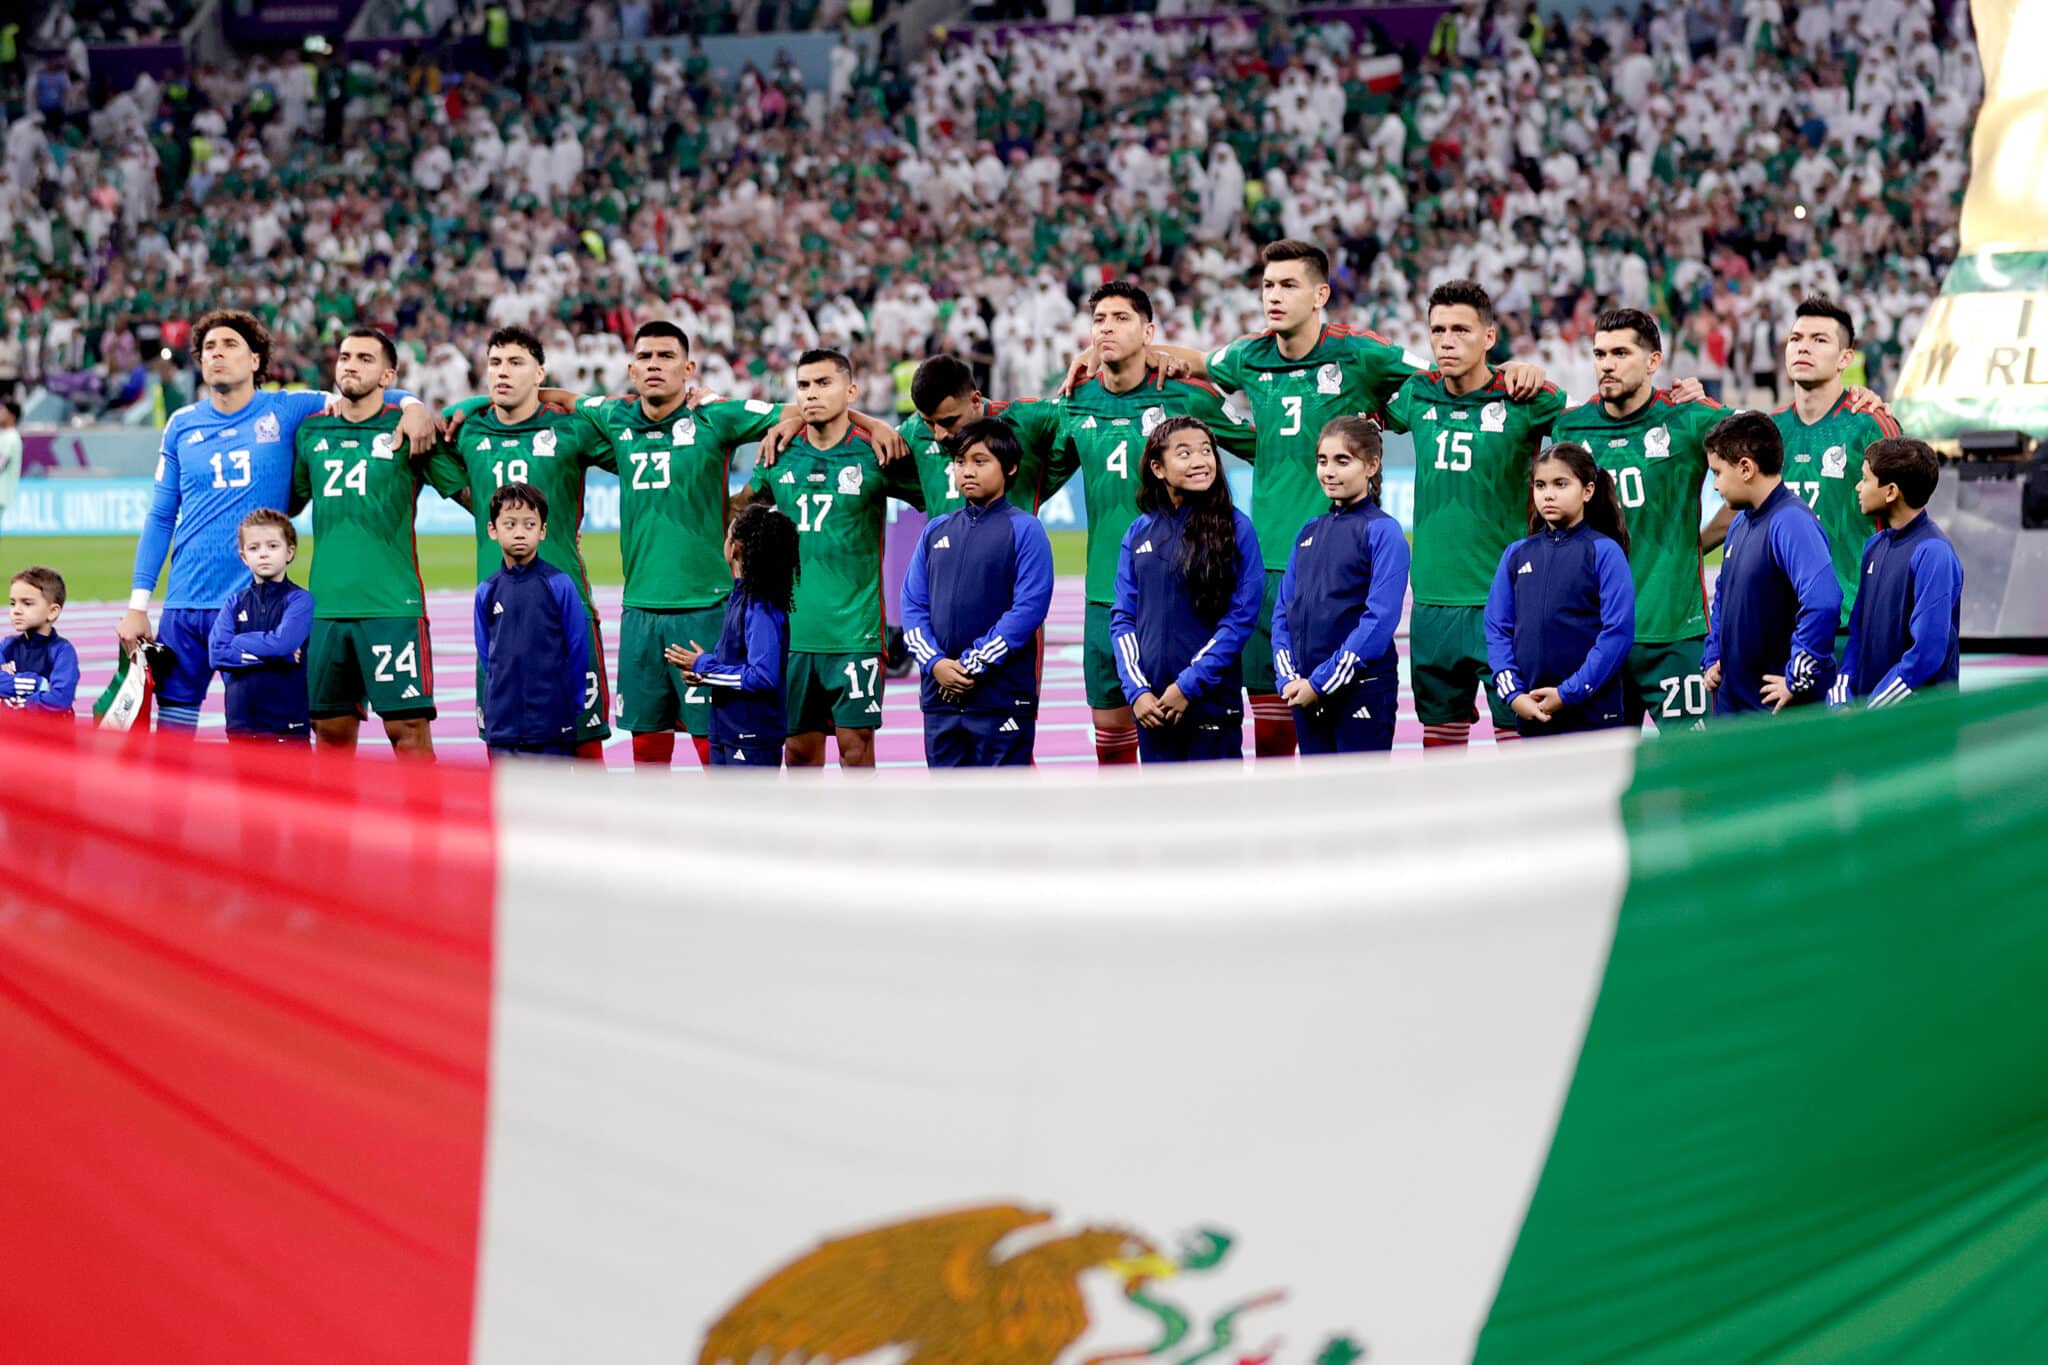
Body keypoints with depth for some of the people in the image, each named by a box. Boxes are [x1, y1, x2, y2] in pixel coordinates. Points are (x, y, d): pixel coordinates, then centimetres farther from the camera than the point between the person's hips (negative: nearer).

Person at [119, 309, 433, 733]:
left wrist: (413, 405, -18)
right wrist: (137, 604, 6)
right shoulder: (182, 425, 8)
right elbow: (160, 518, 11)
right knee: (172, 724, 4)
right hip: (185, 604, 2)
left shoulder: (286, 411, 1)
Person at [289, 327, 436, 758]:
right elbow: (288, 501, 24)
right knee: (331, 731, 8)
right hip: (325, 606, 4)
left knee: (409, 729, -8)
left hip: (392, 606, -4)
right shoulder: (311, 431, 13)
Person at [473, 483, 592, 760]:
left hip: (552, 725, -3)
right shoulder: (487, 592, 5)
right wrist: (491, 703, 9)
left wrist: (574, 706, 0)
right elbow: (485, 655, 13)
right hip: (503, 725, 3)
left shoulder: (560, 585, -5)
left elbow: (577, 650, -1)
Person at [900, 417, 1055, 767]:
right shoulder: (936, 531, 13)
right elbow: (913, 603, 10)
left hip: (1002, 697, -5)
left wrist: (974, 665, -14)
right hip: (940, 695, 5)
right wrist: (934, 663, -7)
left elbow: (1030, 607, -11)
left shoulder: (1025, 530, -3)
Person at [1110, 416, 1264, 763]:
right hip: (1153, 707, 4)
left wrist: (1189, 685, -13)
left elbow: (1241, 617, -8)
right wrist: (1136, 690, -5)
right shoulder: (1139, 533, 7)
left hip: (1212, 699, -4)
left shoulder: (1236, 528, -4)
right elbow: (1123, 617, 8)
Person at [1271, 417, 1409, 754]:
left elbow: (1380, 619, -15)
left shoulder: (1383, 532, -7)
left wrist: (1321, 682, -16)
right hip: (1306, 694, 6)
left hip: (1362, 692, -6)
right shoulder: (1309, 533, 13)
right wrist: (1288, 678, -4)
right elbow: (1283, 611, 13)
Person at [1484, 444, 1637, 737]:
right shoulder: (1516, 555, 11)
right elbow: (1498, 628, 8)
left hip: (1593, 713, -4)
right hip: (1532, 714, 4)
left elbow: (1618, 632, -10)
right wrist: (1513, 693, -6)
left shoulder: (1605, 552, -3)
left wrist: (1569, 693, -14)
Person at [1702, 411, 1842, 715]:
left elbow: (1822, 602, -32)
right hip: (1731, 702, 10)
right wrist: (1712, 658, 18)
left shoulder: (1791, 522, -18)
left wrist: (1798, 679, -25)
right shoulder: (1740, 522, 12)